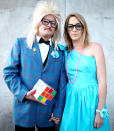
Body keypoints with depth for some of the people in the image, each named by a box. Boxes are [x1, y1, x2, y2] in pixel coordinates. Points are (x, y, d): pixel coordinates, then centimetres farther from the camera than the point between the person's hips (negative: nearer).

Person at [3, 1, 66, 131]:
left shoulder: (60, 51, 4)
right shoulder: (21, 43, 1)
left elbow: (62, 84, 3)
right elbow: (9, 72, -2)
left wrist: (58, 112, 0)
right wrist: (23, 93, -14)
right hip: (24, 110, -1)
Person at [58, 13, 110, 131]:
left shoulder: (95, 47, -5)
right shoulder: (66, 51, 7)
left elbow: (102, 81, -10)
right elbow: (65, 79, 11)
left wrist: (100, 112, -14)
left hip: (90, 99, -3)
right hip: (71, 100, 4)